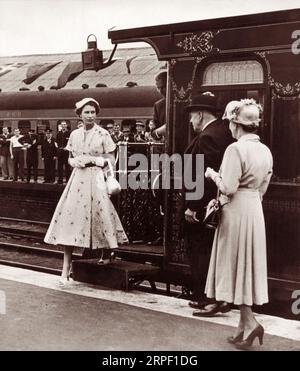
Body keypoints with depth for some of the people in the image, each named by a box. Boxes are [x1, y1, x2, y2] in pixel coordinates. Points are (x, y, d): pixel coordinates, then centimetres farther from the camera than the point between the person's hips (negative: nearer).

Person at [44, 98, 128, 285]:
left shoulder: (103, 134, -1)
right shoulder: (74, 134, 11)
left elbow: (111, 160, -1)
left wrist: (93, 159, -12)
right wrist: (75, 162, -4)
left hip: (96, 179, -3)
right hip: (78, 179, 3)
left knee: (100, 216, -7)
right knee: (70, 217, -3)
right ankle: (66, 269, 0)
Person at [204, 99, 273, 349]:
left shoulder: (236, 148, -16)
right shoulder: (265, 150, 8)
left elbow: (228, 188, -19)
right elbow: (262, 187, 13)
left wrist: (213, 174, -3)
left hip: (237, 211, -7)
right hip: (255, 209, 7)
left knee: (236, 265, 2)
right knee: (249, 266, 11)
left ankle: (250, 322, -7)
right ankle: (244, 327, 18)